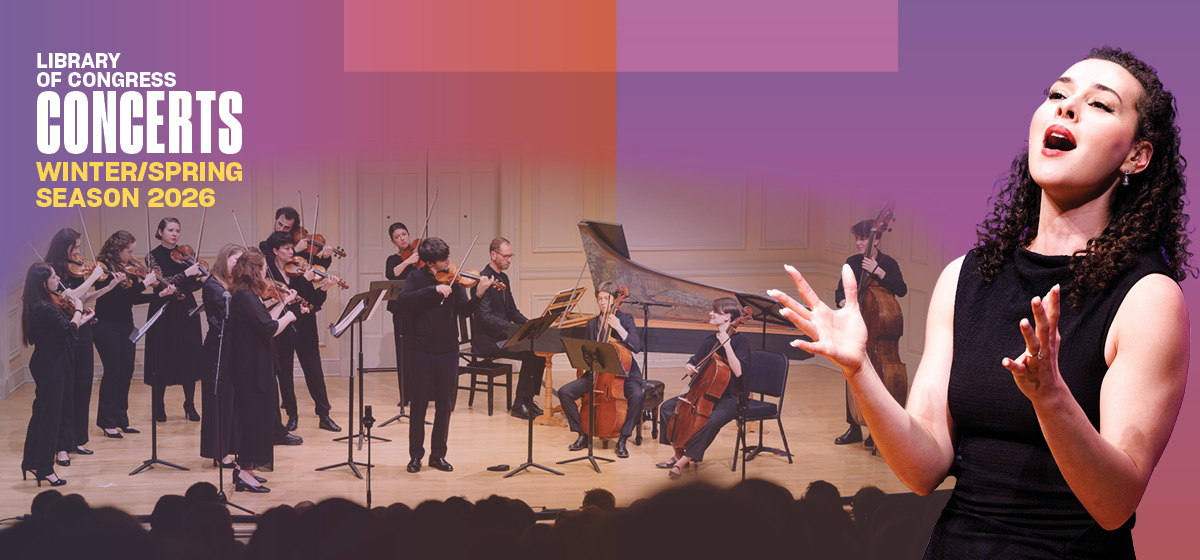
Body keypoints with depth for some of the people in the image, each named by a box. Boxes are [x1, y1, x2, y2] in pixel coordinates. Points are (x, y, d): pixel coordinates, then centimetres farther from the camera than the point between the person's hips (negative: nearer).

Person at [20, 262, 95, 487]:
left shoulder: (35, 306, 8)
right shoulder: (44, 309, -23)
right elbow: (68, 328, -27)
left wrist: (80, 319, 9)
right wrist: (78, 309, -11)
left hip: (45, 365, 10)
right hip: (50, 368, -10)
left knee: (41, 415, 18)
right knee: (50, 417, -1)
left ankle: (31, 462, 27)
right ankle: (45, 468, 6)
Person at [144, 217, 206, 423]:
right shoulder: (153, 256, -2)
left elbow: (192, 285, 6)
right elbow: (163, 282, -16)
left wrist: (204, 279, -14)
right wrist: (185, 274, -27)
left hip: (186, 312, 3)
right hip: (163, 313, -3)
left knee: (190, 359, 2)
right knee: (162, 361, 1)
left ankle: (190, 404, 14)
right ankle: (158, 407, 13)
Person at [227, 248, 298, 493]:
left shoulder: (246, 296, 11)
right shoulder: (246, 297, -20)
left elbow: (264, 321, 17)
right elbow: (269, 329, -26)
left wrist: (284, 304, 19)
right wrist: (288, 317, -10)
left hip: (252, 365, 11)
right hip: (252, 368, -11)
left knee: (255, 417, 16)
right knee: (255, 416, -6)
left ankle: (244, 469, 22)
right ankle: (245, 473, -3)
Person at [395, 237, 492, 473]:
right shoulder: (417, 277, -2)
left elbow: (465, 311, -6)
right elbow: (403, 299, -20)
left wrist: (478, 295, -24)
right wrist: (434, 290, -28)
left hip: (448, 350, 2)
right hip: (421, 349, -2)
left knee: (445, 405, 7)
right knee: (419, 404, 3)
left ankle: (438, 454, 19)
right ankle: (415, 455, 15)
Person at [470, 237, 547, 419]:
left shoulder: (503, 278, 15)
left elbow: (512, 311, 19)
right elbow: (485, 316, -23)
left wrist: (528, 324, -1)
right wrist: (512, 328, -32)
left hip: (502, 335, 9)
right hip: (487, 340, -9)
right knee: (529, 353, -24)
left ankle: (529, 399, 0)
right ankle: (519, 404, -16)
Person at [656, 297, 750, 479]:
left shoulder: (740, 341, -12)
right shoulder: (710, 340, 9)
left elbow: (738, 371, -26)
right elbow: (693, 363, 17)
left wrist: (726, 344, -27)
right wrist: (689, 367, -8)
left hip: (730, 398, -8)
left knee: (712, 420, -37)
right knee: (667, 407, -5)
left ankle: (683, 461, -25)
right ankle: (678, 453, 4)